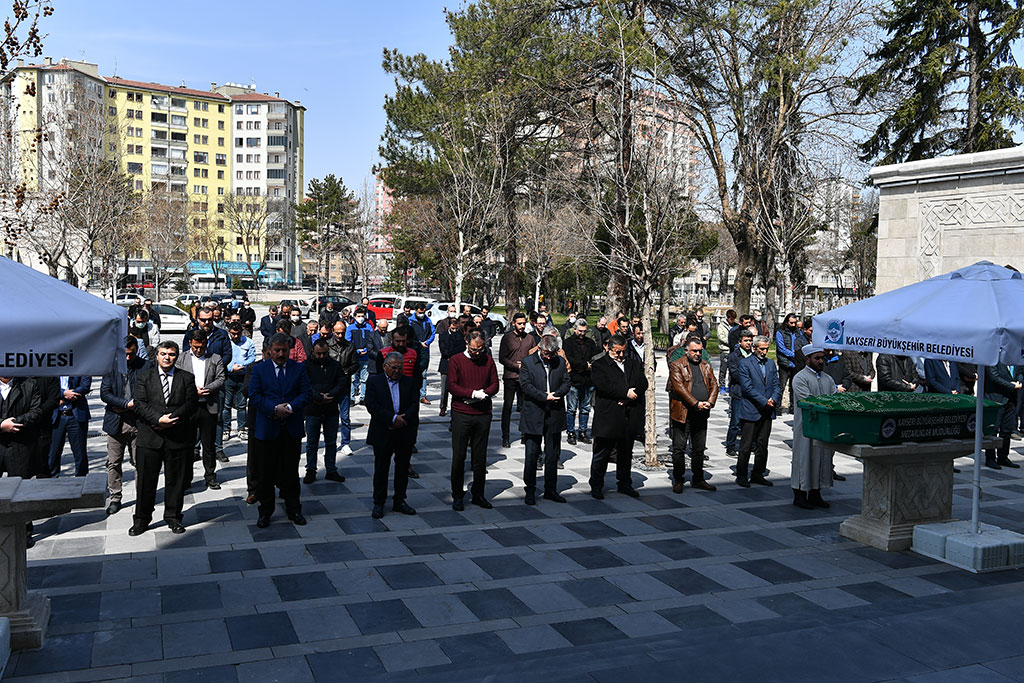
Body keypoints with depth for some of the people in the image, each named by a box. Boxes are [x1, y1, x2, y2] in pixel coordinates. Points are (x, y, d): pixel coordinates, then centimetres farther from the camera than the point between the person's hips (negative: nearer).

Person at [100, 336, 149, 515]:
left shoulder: (146, 366, -1)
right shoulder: (111, 366, 3)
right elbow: (104, 393, -3)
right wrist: (126, 403, -14)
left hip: (138, 422, -1)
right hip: (115, 422, 2)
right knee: (114, 463, 7)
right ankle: (114, 498, 17)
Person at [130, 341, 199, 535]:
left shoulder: (187, 378, 7)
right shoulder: (144, 377, 7)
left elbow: (191, 403, -2)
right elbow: (139, 403, -3)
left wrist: (171, 419, -14)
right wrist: (158, 419, -17)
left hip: (178, 437, 0)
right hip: (150, 438, 0)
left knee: (176, 480, 8)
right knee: (145, 480, 5)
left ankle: (173, 517, 21)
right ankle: (141, 519, 18)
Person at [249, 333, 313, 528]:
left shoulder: (299, 369, 6)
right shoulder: (259, 369, 3)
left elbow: (307, 393, 0)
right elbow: (254, 396, -5)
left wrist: (290, 407, -15)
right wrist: (275, 408, -17)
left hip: (292, 429, 1)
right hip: (267, 429, -1)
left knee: (291, 471, 10)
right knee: (265, 473, 6)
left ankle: (293, 510, 21)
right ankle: (265, 512, 19)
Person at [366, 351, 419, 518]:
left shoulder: (409, 382, 8)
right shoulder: (374, 381, -1)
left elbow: (414, 405, 2)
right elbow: (372, 406, -11)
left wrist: (403, 419, -15)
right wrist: (393, 418, -17)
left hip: (405, 434, 3)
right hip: (382, 434, -3)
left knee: (403, 468, 10)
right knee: (381, 468, 3)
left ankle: (399, 501, 22)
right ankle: (378, 503, 13)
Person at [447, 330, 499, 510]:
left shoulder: (488, 361, 9)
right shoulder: (456, 360, -1)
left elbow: (495, 385, 8)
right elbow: (452, 386, -8)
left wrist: (483, 394, -11)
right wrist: (474, 393, -15)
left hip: (483, 414, 3)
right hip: (461, 415, -3)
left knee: (480, 457, 8)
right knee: (459, 456, 1)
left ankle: (478, 495, 17)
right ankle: (457, 496, 11)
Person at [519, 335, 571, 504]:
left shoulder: (560, 362, 8)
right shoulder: (527, 362, -2)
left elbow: (566, 383, 5)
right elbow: (526, 385, -10)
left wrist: (556, 394, -14)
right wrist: (545, 397, -17)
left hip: (554, 415, 3)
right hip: (533, 416, -3)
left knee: (553, 455, 9)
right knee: (532, 455, 1)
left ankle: (550, 490, 20)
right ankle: (530, 491, 11)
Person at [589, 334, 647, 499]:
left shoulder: (634, 364, 15)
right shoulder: (599, 365, -1)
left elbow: (643, 383, 4)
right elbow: (603, 386, -16)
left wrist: (630, 395, -13)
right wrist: (626, 392, -15)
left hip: (630, 417, 5)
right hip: (608, 417, -5)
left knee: (626, 453, 14)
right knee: (602, 454, 2)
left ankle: (624, 484, 27)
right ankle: (596, 486, 13)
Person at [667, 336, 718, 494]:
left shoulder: (706, 366, 14)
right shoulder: (676, 366, -5)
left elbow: (714, 385, 9)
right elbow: (679, 387, -15)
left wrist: (710, 402, -9)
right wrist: (696, 403, -19)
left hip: (701, 415, 5)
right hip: (682, 414, -5)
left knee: (699, 449, 12)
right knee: (679, 448, 0)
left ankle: (697, 479, 22)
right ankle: (678, 481, 10)